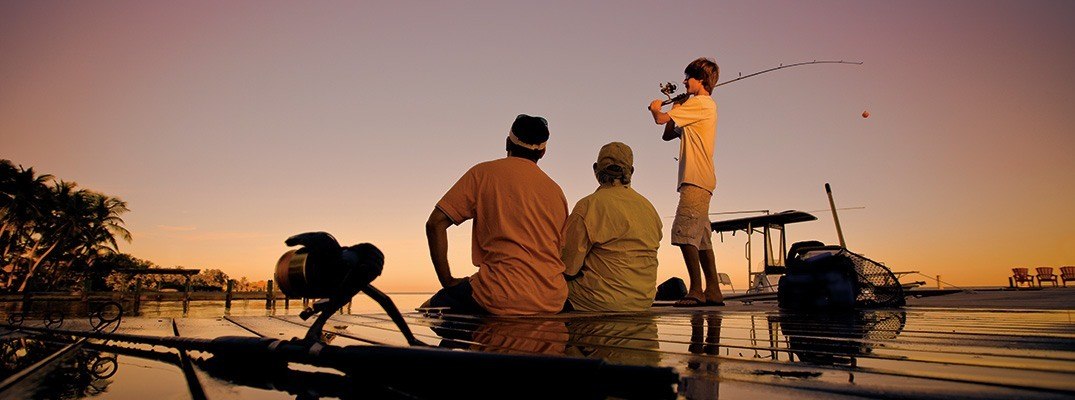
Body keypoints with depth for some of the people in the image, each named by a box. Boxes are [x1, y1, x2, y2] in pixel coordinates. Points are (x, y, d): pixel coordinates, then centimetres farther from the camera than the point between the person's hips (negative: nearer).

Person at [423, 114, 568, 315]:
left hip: (503, 299, -5)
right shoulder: (556, 190, 11)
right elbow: (560, 253, 14)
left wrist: (447, 281, 3)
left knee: (432, 306, 16)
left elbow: (435, 224, -5)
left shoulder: (483, 173, 1)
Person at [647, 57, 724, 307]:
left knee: (684, 233, -16)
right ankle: (713, 291, 12)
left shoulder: (700, 103, -6)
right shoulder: (702, 107, 26)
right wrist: (675, 107, 18)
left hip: (696, 181, -11)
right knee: (701, 239, 9)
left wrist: (655, 108, 10)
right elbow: (668, 135, 25)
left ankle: (696, 290, -16)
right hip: (699, 182, 11)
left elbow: (661, 119, -12)